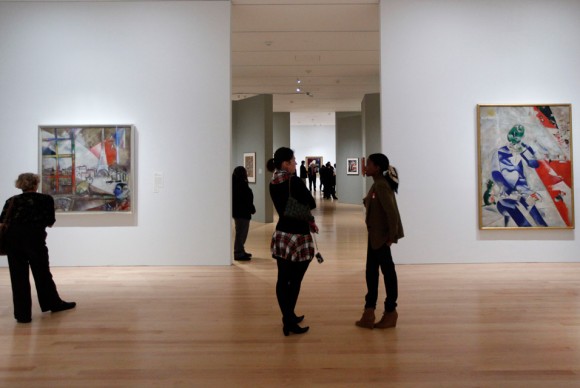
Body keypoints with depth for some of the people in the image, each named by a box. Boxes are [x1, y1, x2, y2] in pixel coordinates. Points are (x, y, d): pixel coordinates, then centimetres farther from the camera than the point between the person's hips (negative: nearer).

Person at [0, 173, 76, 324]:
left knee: (18, 277, 8)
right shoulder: (46, 199, 2)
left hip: (13, 240, 2)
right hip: (34, 239, -2)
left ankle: (22, 314, 12)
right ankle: (54, 304, 28)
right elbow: (50, 222, 2)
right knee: (42, 274, 13)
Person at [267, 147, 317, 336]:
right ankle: (289, 322, 8)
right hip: (297, 237, -7)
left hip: (280, 235, 7)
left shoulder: (273, 184, 5)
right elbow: (311, 204, -8)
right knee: (295, 281, 3)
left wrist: (307, 221, 9)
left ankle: (288, 317, 24)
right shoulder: (295, 181, -17)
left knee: (283, 279, 11)